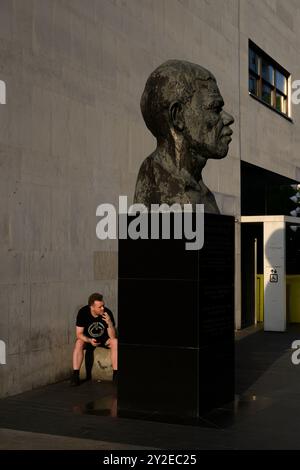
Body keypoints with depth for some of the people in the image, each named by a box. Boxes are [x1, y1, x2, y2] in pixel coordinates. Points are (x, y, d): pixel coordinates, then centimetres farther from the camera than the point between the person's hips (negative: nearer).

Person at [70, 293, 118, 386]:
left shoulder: (107, 313, -23)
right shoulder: (83, 312, -23)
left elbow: (113, 337, -22)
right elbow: (79, 334, -19)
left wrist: (110, 323, -40)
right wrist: (90, 340, -37)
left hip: (104, 338, 1)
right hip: (87, 338, 0)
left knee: (115, 342, -29)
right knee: (79, 343, -32)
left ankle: (116, 374, -24)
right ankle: (75, 375, -28)